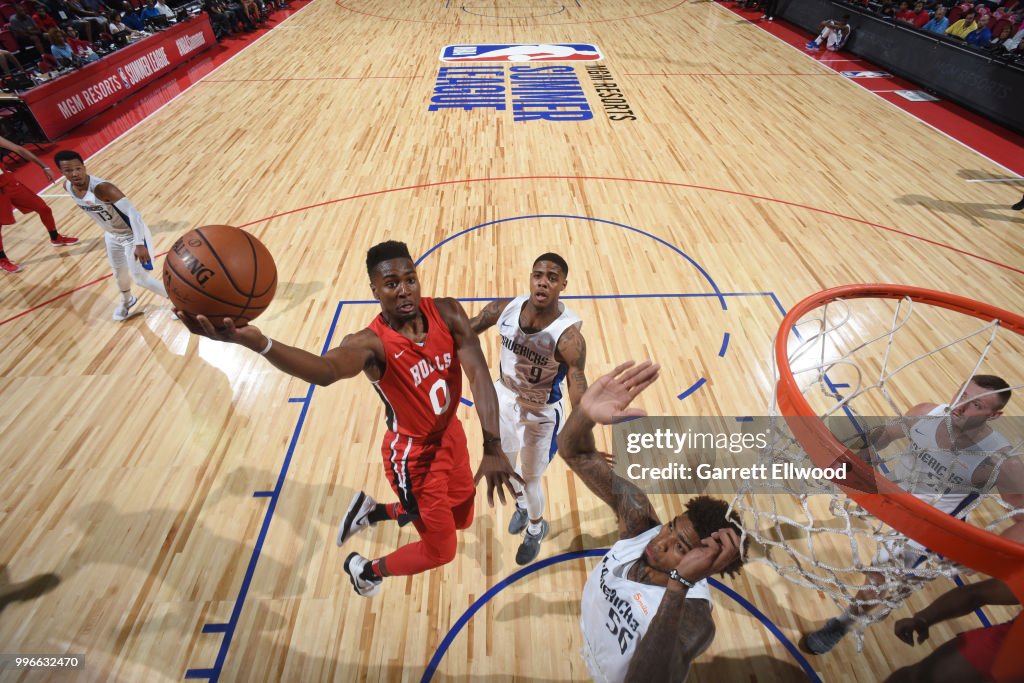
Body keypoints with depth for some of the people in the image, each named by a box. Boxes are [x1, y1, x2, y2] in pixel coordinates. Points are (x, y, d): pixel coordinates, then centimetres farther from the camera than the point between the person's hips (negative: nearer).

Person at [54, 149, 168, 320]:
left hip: (131, 235, -7)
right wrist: (107, 229, 21)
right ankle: (127, 301, 49)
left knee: (139, 278, -6)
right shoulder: (68, 187, -9)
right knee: (119, 273, 23)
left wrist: (140, 244, -42)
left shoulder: (102, 188, -33)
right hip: (112, 235, 7)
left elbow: (133, 213, -36)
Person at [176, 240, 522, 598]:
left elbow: (479, 375, -25)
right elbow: (326, 371, -52)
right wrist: (256, 342, -70)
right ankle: (365, 569, 41)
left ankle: (371, 511, 43)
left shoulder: (447, 312, -17)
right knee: (440, 550, 10)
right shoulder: (371, 344, -29)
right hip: (413, 454, -6)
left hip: (450, 434, 6)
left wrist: (492, 448, -36)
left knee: (460, 517, 27)